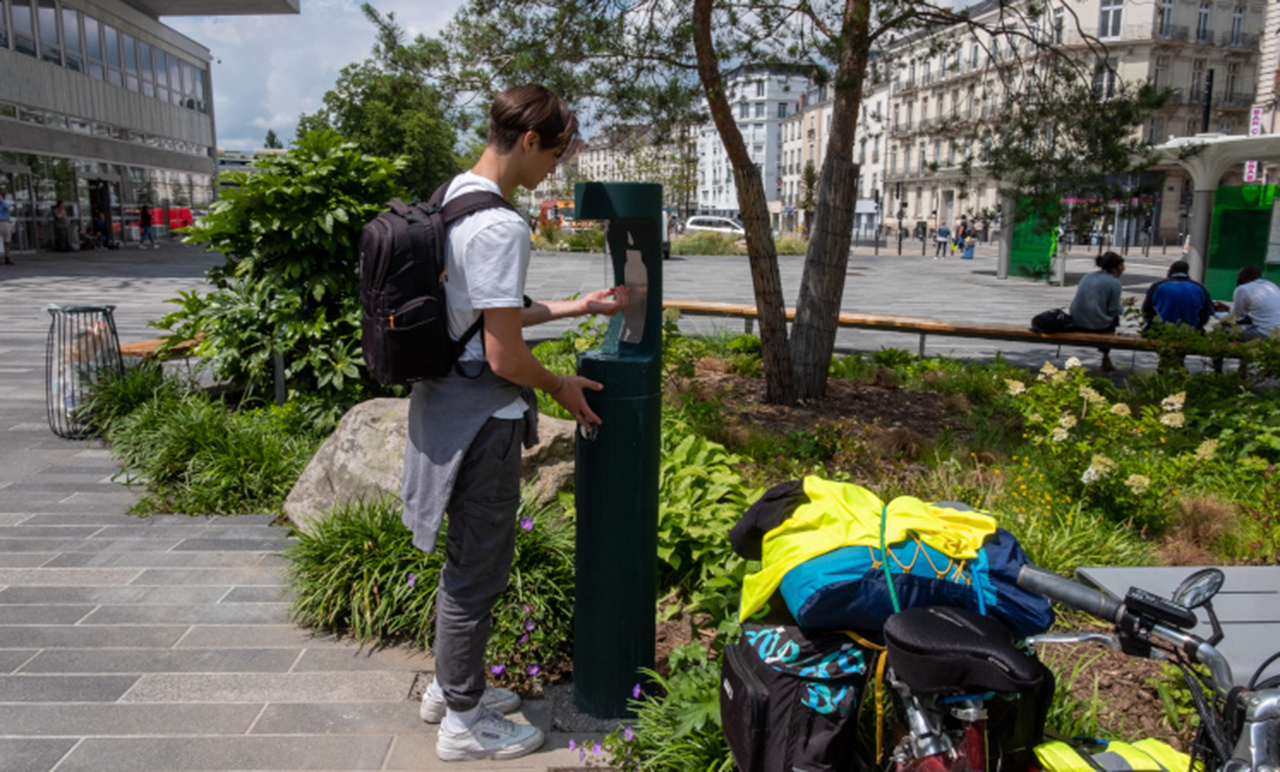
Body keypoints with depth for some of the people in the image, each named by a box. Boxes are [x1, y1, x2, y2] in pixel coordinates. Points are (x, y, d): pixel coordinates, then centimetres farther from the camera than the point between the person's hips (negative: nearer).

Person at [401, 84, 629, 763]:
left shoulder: (451, 199, 10)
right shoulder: (500, 227, -22)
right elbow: (504, 357, -23)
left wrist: (578, 306, 18)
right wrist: (560, 387, -4)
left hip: (444, 401, 10)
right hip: (481, 419, -10)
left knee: (466, 558, 23)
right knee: (479, 569, 5)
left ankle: (449, 684, 39)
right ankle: (464, 721, 22)